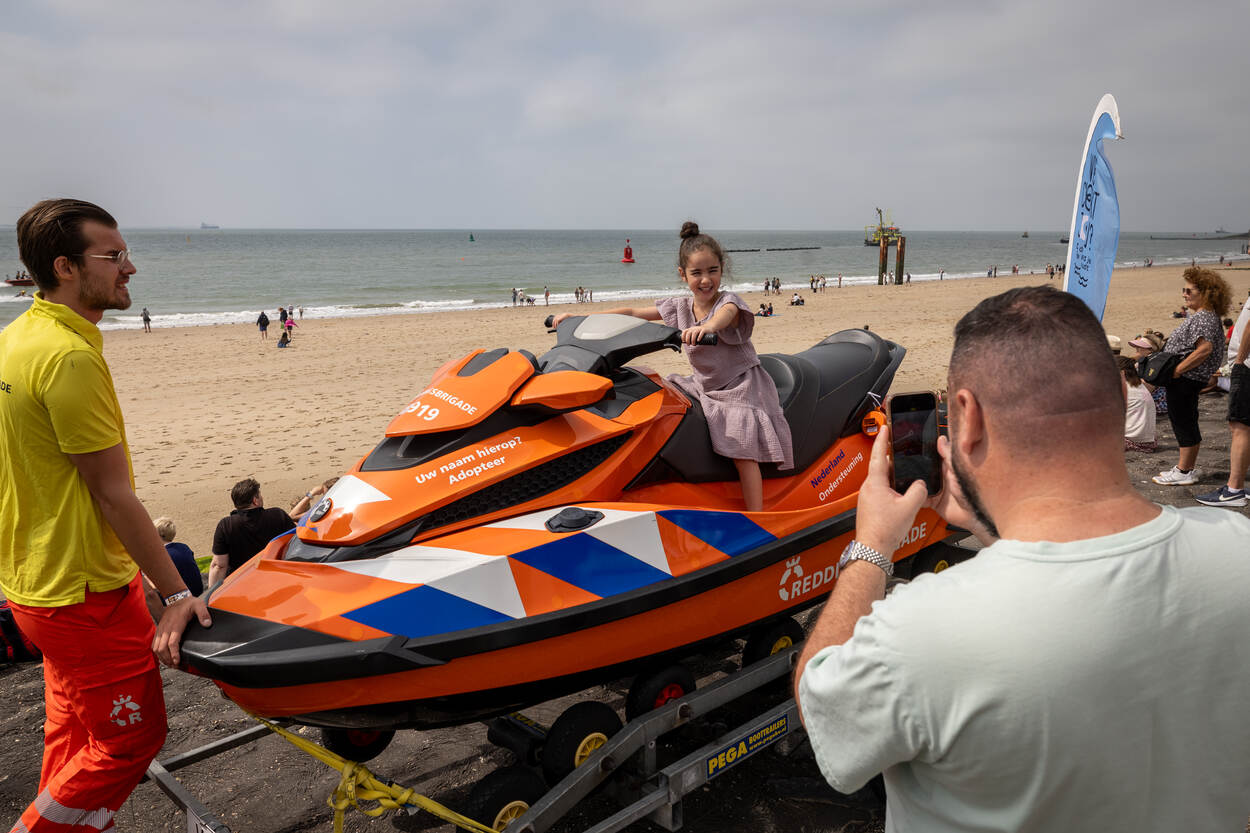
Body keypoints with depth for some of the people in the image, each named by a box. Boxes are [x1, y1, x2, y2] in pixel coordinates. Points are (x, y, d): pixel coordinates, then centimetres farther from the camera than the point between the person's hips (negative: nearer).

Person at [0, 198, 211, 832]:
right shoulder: (71, 356, -23)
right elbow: (113, 493, -22)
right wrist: (175, 595, -17)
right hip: (85, 592, -10)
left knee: (74, 728, 23)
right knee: (132, 736, 5)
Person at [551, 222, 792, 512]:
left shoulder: (729, 301, -16)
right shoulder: (679, 307, 1)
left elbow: (726, 313, -42)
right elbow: (633, 312, 4)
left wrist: (707, 326, -68)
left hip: (741, 387, -6)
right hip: (703, 387, 7)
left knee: (741, 448, -25)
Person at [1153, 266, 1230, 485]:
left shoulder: (1204, 317, -17)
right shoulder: (1200, 316, 16)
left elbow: (1205, 348, -28)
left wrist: (1177, 370, -25)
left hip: (1185, 380, -11)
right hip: (1185, 380, 11)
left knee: (1183, 422, -4)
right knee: (1185, 422, 16)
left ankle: (1184, 472, 3)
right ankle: (1187, 467, 25)